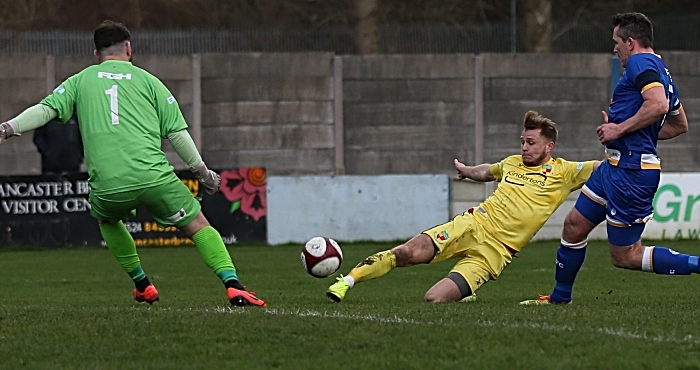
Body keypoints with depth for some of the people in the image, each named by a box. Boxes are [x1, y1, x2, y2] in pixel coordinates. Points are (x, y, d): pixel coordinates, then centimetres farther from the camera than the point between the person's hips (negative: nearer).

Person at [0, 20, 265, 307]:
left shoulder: (81, 81, 18)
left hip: (107, 186, 1)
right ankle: (232, 286, -8)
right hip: (154, 177, -1)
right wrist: (202, 171, 20)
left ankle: (142, 285, 30)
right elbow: (177, 132, 12)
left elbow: (46, 109, 5)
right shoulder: (146, 80, 15)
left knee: (107, 219, 35)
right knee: (198, 226, 10)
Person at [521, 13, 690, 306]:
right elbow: (680, 124, 28)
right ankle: (559, 298, 29)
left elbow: (658, 105, -29)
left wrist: (620, 129, -19)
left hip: (632, 172, -10)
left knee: (625, 256, -5)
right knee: (574, 225, 16)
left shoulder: (640, 62, -11)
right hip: (614, 167, 10)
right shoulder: (661, 71, 19)